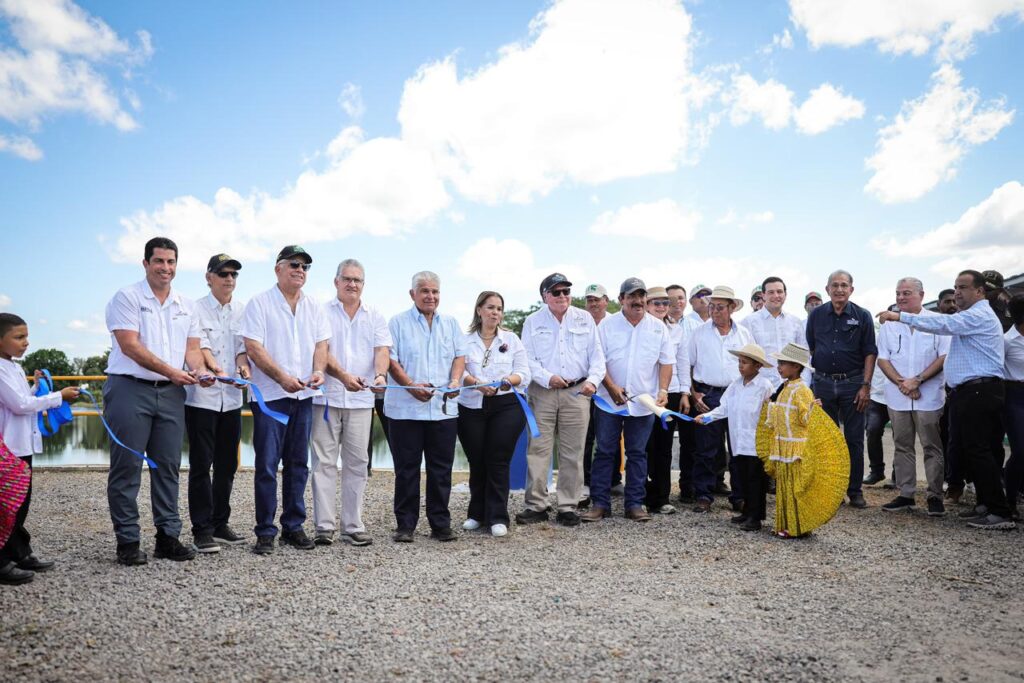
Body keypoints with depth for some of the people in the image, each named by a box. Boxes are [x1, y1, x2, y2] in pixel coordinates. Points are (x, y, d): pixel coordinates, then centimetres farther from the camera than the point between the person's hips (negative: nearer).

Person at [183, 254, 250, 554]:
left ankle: (220, 524, 22)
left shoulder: (242, 311, 9)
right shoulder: (196, 309, -3)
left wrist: (244, 368, -21)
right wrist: (217, 371, -34)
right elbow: (201, 346, -16)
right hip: (201, 396, -4)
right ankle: (201, 529, 6)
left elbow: (242, 345, 1)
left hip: (232, 398, 5)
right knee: (201, 465, -1)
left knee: (227, 465, 10)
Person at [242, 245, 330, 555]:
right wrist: (282, 377, -20)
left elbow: (321, 343, 11)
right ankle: (265, 532, 7)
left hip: (303, 395, 5)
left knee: (297, 464, 10)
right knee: (267, 465, -2)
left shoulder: (314, 306, 13)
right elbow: (253, 347, -10)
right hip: (269, 395, -5)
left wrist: (318, 371, -10)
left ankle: (293, 527, 19)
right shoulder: (260, 303, -3)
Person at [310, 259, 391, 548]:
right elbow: (321, 351, -8)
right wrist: (343, 376, -23)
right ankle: (324, 526, 5)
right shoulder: (322, 313, 3)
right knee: (324, 462, 0)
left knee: (357, 463, 6)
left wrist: (380, 375, -21)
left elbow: (382, 349, 0)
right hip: (327, 397, -2)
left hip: (361, 399, 3)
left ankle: (353, 526, 13)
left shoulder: (375, 317, 12)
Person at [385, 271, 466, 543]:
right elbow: (391, 360, -4)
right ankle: (405, 525, 12)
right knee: (406, 468, 3)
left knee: (441, 468, 6)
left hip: (444, 408, 3)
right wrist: (411, 385, -17)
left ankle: (440, 524, 15)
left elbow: (460, 356, 11)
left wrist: (455, 382, -8)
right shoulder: (398, 322, 3)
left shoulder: (450, 323, 15)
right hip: (406, 407, -3)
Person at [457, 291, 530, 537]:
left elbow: (524, 373, 4)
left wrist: (508, 381, -17)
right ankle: (477, 514, 23)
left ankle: (497, 517, 5)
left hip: (506, 407, 0)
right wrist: (477, 384, -24)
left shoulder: (511, 339, 10)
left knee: (498, 462, -3)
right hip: (471, 408, 1)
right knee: (476, 462, 7)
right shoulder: (464, 341, 7)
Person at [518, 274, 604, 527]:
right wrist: (547, 378, -15)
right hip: (543, 392, -1)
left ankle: (568, 507, 13)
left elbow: (596, 354, 7)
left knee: (573, 453, 4)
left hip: (577, 392, 1)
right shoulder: (533, 321, 6)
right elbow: (528, 358, 1)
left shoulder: (585, 319, 10)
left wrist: (593, 380, -11)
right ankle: (536, 505, 6)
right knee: (538, 449, -2)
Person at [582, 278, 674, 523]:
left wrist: (663, 390, -8)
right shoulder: (607, 325, 1)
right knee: (604, 452, 2)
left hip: (644, 402, 1)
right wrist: (612, 388, -14)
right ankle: (600, 503, 9)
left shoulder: (658, 327, 6)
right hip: (610, 400, -1)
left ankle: (634, 503, 15)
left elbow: (666, 362, 5)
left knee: (637, 454, 7)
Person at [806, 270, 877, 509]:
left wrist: (866, 386, -8)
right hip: (823, 383, 2)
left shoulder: (862, 316, 1)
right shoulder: (816, 315, 7)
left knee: (854, 439, 3)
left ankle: (855, 491, 12)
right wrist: (808, 381, 5)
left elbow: (870, 353, -1)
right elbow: (809, 349, 11)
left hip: (852, 383, -2)